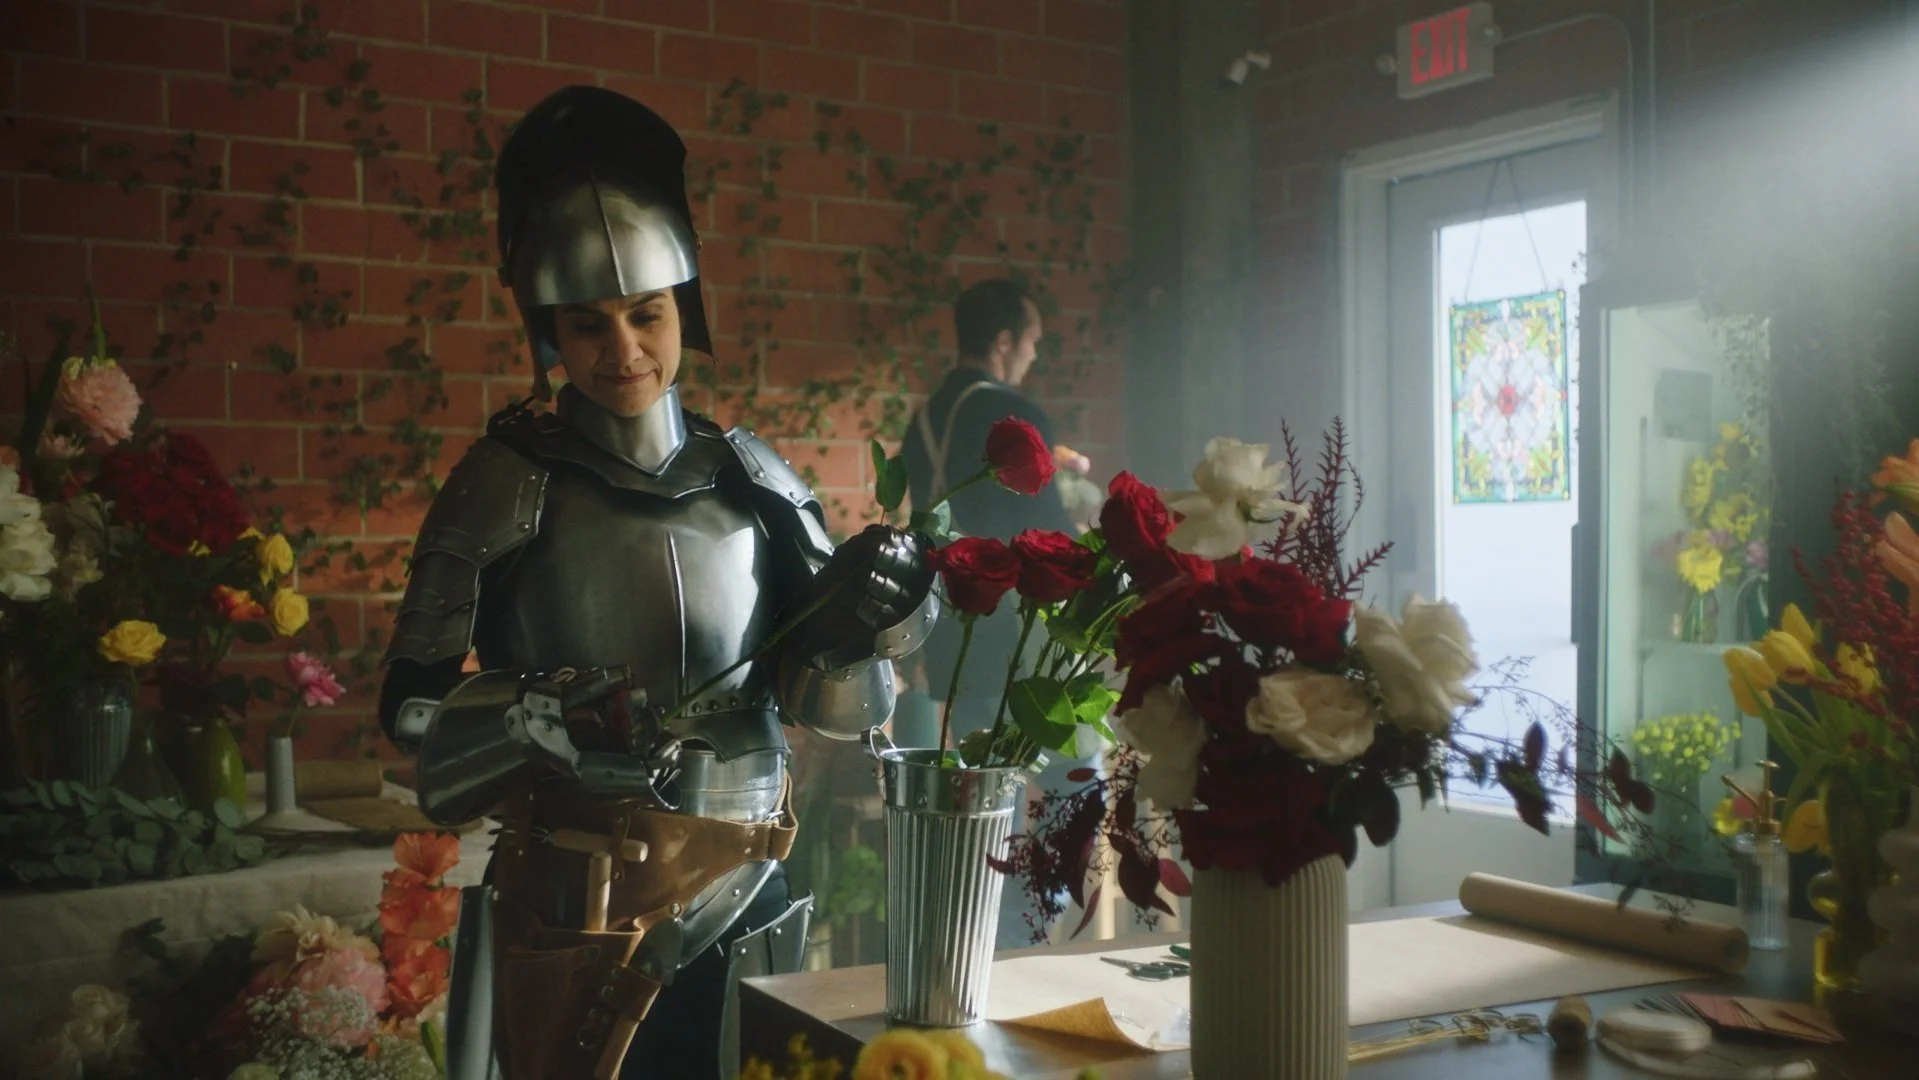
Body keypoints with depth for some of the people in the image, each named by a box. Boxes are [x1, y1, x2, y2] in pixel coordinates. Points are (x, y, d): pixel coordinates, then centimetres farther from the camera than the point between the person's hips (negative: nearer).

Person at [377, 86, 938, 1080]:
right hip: (570, 906, -3)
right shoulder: (506, 481, -7)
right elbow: (413, 702, -5)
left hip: (740, 896, 3)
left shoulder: (749, 477, 1)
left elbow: (831, 695, 0)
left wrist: (862, 615, -21)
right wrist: (539, 717, -23)